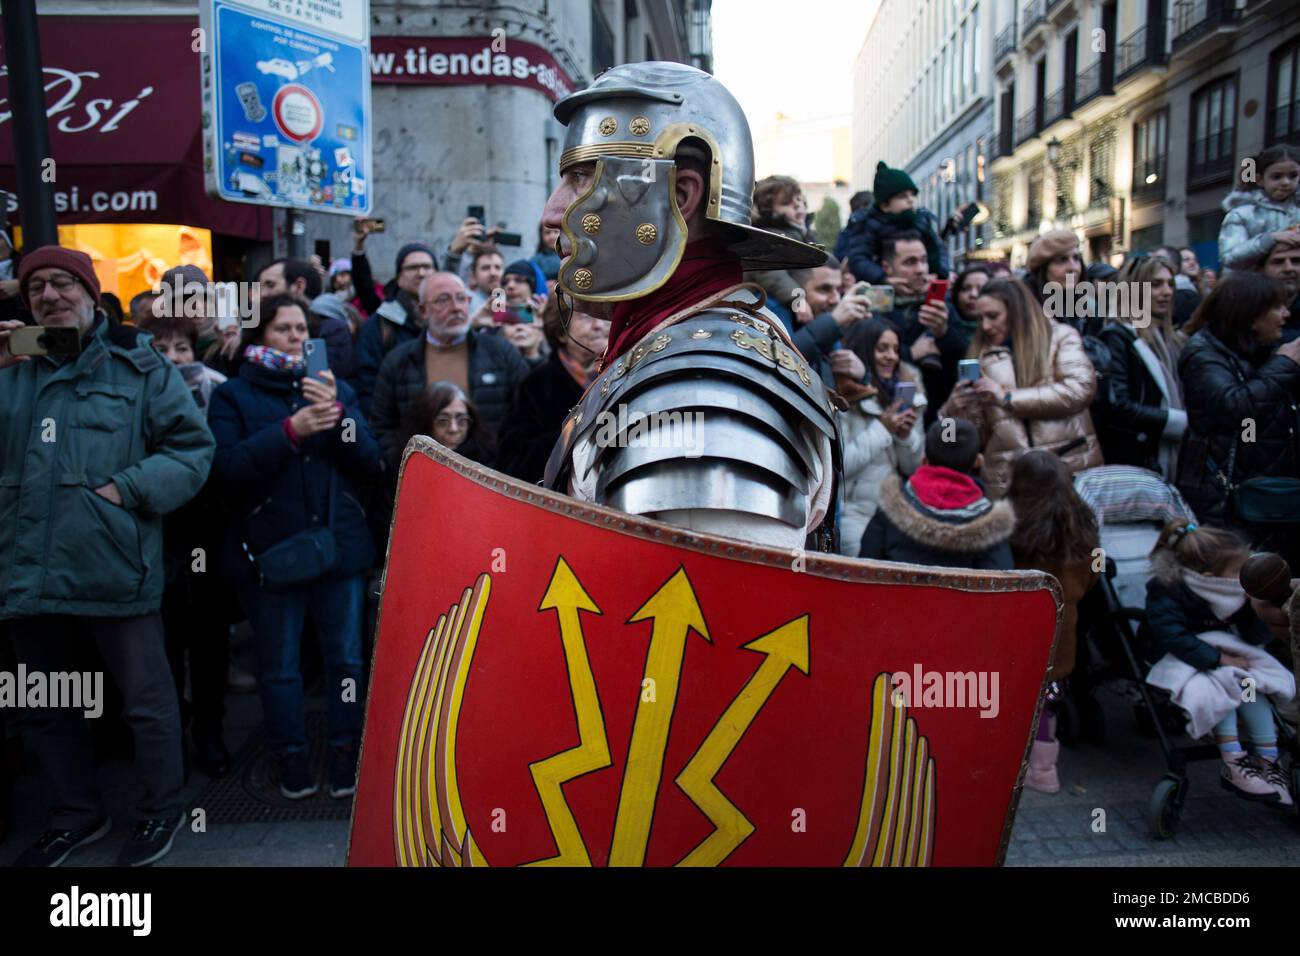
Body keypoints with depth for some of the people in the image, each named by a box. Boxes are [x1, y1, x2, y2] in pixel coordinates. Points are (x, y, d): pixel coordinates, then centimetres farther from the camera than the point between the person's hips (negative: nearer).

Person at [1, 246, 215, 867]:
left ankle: (162, 810, 29)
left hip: (115, 572, -4)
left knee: (147, 702, 8)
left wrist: (127, 488, -15)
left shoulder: (139, 366, 1)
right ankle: (76, 815, 39)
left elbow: (193, 447, -3)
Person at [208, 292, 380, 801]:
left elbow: (369, 463, 2)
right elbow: (227, 468, -11)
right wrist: (290, 431, -21)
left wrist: (339, 414, -13)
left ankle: (345, 751, 20)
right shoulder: (234, 395, 4)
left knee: (345, 658, 5)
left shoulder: (337, 390, 12)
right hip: (271, 549, -2)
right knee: (279, 665, 7)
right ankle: (291, 756, 23)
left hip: (339, 544, 2)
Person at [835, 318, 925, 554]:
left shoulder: (899, 394, 12)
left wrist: (906, 434, -5)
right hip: (851, 515, -6)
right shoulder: (843, 398, -7)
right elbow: (836, 465, -17)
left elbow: (912, 468, 14)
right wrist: (883, 429, -14)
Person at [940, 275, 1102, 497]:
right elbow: (977, 434, 12)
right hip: (1007, 478, 2)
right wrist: (958, 409, -10)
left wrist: (1008, 397, -7)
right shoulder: (981, 355, 12)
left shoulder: (1060, 336, 6)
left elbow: (1080, 389, -11)